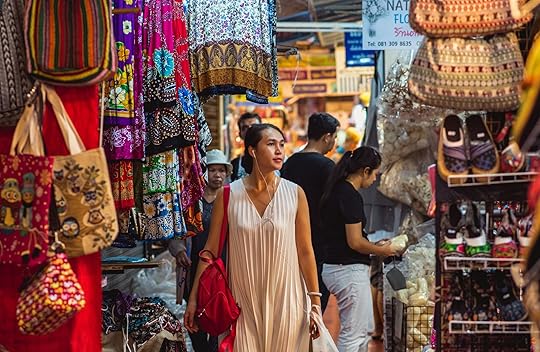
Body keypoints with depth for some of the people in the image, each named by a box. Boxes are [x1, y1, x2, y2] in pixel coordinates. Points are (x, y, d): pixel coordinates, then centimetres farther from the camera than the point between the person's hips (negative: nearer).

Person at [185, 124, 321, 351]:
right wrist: (194, 299, -1)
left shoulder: (295, 194, -3)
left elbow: (305, 251, 0)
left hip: (285, 300, 0)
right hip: (243, 301, 0)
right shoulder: (228, 195, -3)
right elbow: (210, 250, 1)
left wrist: (315, 302, -1)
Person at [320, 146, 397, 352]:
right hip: (349, 270, -10)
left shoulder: (336, 191, 11)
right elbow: (355, 242, -20)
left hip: (333, 268, 10)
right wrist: (381, 251, -4)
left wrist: (373, 246, 13)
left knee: (364, 328, 19)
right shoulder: (351, 196, -18)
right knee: (353, 333, 0)